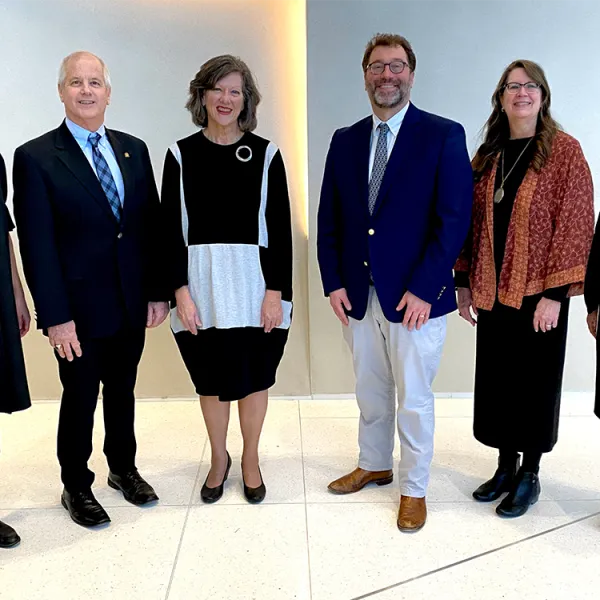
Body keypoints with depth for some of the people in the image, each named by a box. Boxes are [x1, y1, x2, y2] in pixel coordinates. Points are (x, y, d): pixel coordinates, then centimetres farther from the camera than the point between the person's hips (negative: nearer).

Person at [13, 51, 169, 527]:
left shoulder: (133, 149, 6)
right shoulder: (36, 157, -7)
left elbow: (151, 224, 5)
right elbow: (37, 245, -11)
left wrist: (158, 290, 1)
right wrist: (55, 317, -14)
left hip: (132, 304, 4)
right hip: (80, 308, -4)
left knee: (122, 391, 18)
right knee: (80, 398, 11)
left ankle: (124, 468, 39)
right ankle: (76, 487, 32)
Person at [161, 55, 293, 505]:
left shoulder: (265, 153, 0)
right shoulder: (181, 154, 3)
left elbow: (280, 227, -1)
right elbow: (172, 228, 1)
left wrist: (276, 290, -8)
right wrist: (181, 290, -7)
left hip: (254, 283, 0)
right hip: (201, 283, 1)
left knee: (254, 376, 10)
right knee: (211, 378, 13)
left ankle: (251, 460, 33)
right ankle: (219, 458, 36)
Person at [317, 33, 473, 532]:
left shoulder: (444, 135, -5)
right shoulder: (345, 140, 9)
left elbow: (454, 219, -11)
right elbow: (329, 218, 9)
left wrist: (423, 289, -16)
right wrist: (333, 281, 0)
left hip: (415, 296, -4)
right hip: (358, 294, 5)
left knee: (414, 398, 8)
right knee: (370, 391, 19)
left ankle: (415, 488, 28)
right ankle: (373, 465, 41)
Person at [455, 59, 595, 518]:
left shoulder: (564, 151, -5)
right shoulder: (487, 157, 9)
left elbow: (575, 224, -10)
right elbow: (473, 223, 10)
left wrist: (554, 293, -16)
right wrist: (465, 282, 6)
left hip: (538, 292, -4)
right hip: (493, 292, 5)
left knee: (536, 382, 8)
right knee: (496, 381, 12)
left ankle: (529, 476, 25)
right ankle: (505, 468, 30)